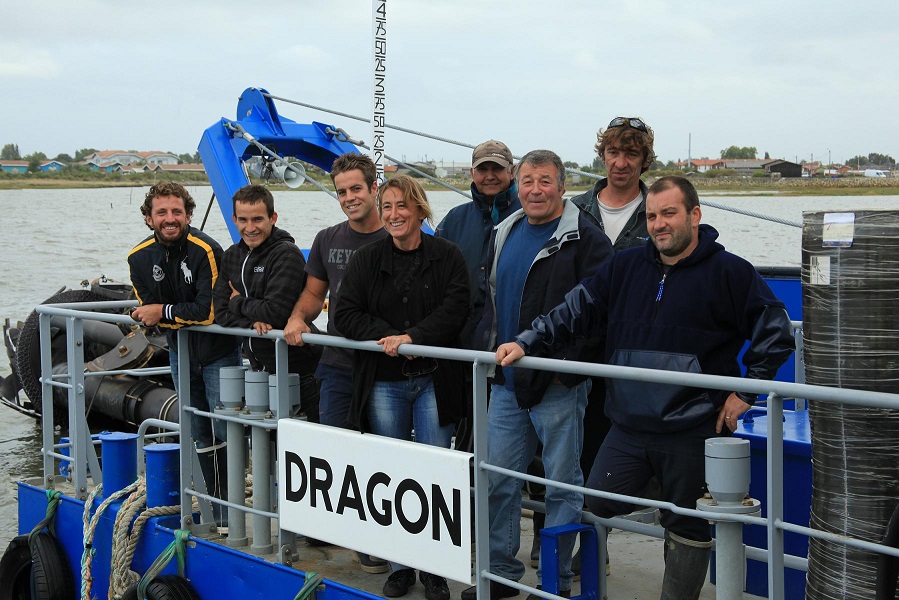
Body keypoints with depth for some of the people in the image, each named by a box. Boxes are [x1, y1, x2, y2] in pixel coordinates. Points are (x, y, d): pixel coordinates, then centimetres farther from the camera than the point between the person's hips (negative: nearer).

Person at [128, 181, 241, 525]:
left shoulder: (205, 250, -23)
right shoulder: (140, 258, -3)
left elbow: (210, 311, -26)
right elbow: (149, 310, -3)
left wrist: (163, 312, -19)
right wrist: (186, 315, -21)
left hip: (218, 352, -6)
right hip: (180, 351, 6)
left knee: (225, 430, -7)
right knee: (200, 435, 12)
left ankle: (232, 513, 2)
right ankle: (219, 513, 21)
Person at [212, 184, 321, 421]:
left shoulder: (287, 255, -15)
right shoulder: (232, 255, 9)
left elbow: (276, 311, -23)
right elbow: (220, 312, 5)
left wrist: (238, 303, -6)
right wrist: (252, 322, -14)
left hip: (297, 369, -7)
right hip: (259, 369, 8)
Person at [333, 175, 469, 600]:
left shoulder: (447, 257, 1)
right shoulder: (367, 260, 8)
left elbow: (454, 309, -9)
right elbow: (346, 314, 2)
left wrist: (412, 337, -20)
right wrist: (388, 337, -12)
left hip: (434, 381, -2)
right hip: (384, 384, 2)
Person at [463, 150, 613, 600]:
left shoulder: (584, 239, -8)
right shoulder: (504, 234, 14)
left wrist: (569, 364, -18)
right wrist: (488, 351, 14)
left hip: (558, 384, -7)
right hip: (506, 382, 7)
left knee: (562, 485, 3)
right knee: (497, 481, 10)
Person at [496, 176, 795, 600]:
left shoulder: (729, 272, -4)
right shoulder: (626, 268, 8)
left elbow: (774, 331, -2)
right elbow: (575, 311, 8)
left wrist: (746, 393, -6)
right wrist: (527, 343, -4)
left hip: (694, 428, -4)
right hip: (630, 425, 4)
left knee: (687, 528, 7)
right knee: (600, 502, 2)